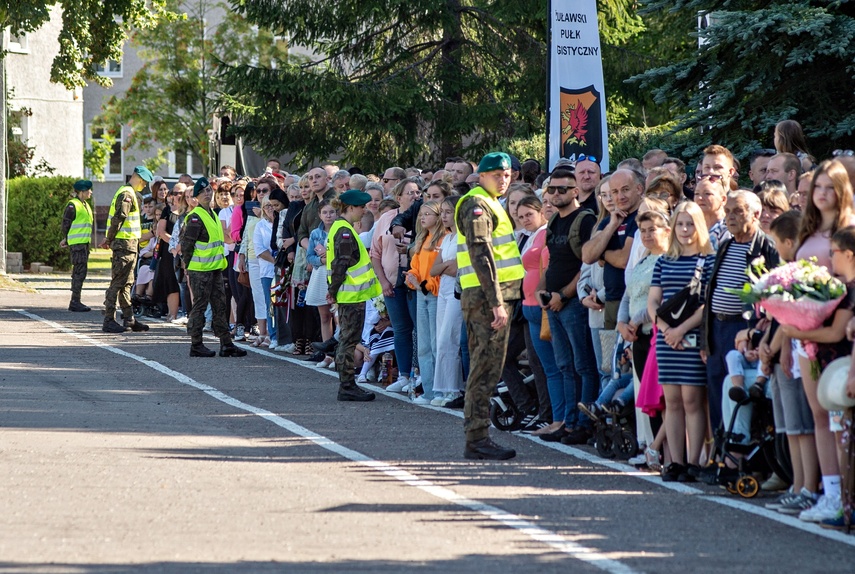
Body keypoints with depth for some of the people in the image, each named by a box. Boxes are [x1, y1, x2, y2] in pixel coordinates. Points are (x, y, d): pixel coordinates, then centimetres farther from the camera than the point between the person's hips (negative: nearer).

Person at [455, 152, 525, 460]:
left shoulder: (489, 205, 21)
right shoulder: (477, 206, -10)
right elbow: (481, 255, -19)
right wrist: (496, 302, -24)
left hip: (494, 297, 10)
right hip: (486, 297, -10)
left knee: (486, 368, 11)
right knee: (486, 368, -10)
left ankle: (477, 437, 15)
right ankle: (477, 439, -9)